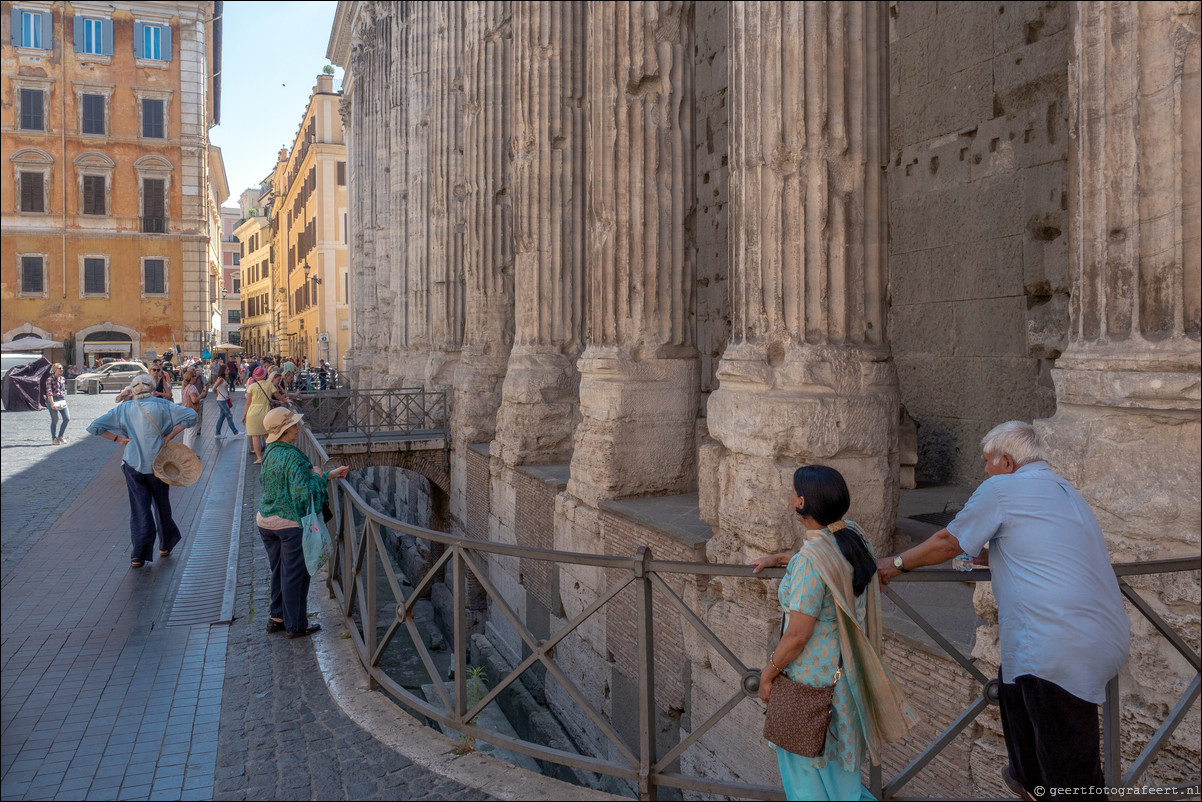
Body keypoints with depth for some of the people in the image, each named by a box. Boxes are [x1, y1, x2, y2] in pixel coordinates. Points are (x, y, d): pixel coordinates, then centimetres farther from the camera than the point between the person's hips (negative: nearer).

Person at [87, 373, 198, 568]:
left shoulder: (123, 409, 2)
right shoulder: (162, 405, -4)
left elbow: (95, 427, 1)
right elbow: (191, 416, -12)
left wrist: (118, 439, 2)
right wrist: (170, 435, -8)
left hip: (133, 466, 1)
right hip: (157, 464, -1)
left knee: (139, 509, 4)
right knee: (162, 504, 16)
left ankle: (139, 555, -3)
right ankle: (165, 546, 29)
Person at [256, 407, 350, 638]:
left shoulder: (270, 453, 6)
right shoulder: (293, 457, -22)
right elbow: (304, 491, -28)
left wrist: (330, 474, 13)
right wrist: (319, 476, -9)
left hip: (266, 521, 8)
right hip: (291, 524, -8)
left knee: (278, 571, 20)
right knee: (295, 574, 5)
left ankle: (276, 618, 32)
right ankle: (296, 625, 17)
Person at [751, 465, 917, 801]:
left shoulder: (810, 560, -30)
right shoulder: (853, 535, -5)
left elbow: (797, 636, -25)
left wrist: (767, 675, -10)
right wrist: (778, 558, 26)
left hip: (814, 676, -8)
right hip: (847, 668, 8)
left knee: (806, 765, 14)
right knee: (837, 758, 28)